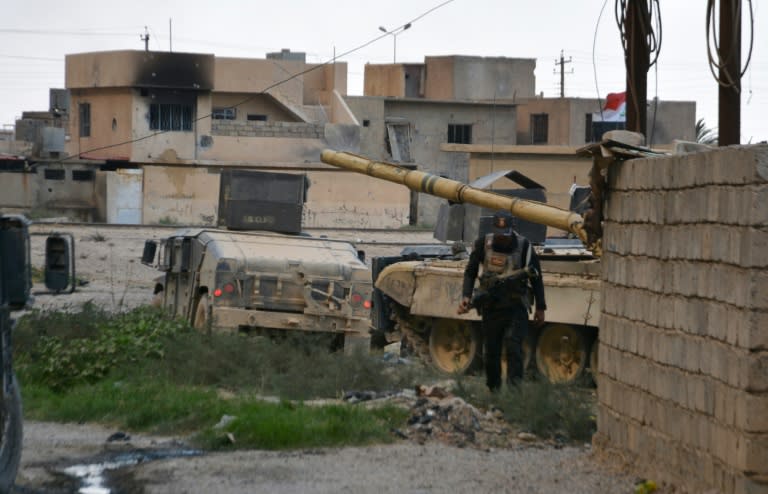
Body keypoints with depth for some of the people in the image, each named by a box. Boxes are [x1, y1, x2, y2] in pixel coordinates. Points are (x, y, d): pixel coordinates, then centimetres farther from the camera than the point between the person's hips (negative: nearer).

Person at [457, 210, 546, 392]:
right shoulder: (483, 244, -4)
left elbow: (536, 277, 2)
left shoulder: (523, 246, -8)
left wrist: (540, 308, 3)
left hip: (516, 308, -2)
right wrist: (466, 297, -7)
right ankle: (493, 390, 24)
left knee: (513, 346, -18)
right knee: (491, 352, 8)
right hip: (490, 307, 2)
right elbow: (470, 272, 7)